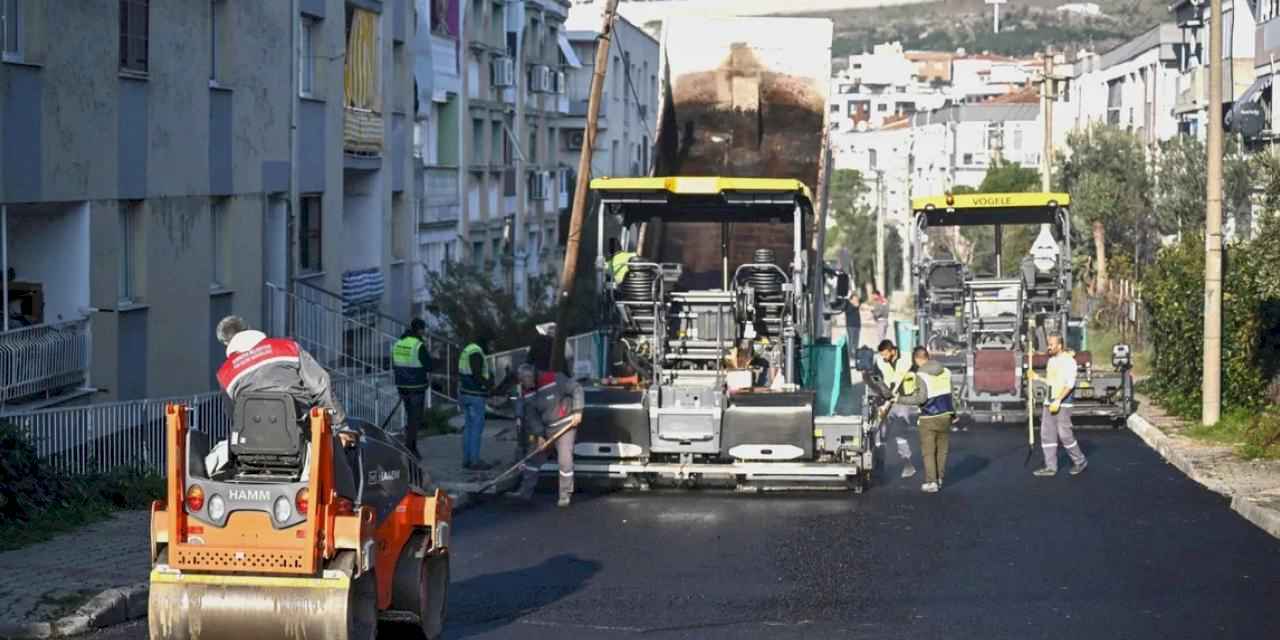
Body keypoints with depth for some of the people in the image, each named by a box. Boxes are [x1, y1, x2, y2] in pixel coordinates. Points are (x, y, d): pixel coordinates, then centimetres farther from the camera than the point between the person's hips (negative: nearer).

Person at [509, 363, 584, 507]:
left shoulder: (555, 380, -21)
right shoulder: (527, 393, -3)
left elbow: (576, 389, -15)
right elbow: (531, 415, 0)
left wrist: (577, 411, -18)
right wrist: (538, 434, -8)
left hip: (565, 425, -6)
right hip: (545, 428, 6)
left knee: (565, 460, -10)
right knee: (535, 458, 10)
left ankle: (565, 495, 2)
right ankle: (525, 491, 22)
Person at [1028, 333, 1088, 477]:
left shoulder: (1068, 361, -11)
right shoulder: (1051, 360, 14)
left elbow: (1070, 384, -18)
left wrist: (1058, 400, -23)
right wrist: (1038, 378, 12)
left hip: (1062, 403, -8)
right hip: (1049, 401, 8)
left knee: (1064, 434, -6)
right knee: (1047, 434, 4)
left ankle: (1080, 461, 12)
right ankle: (1050, 467, 7)